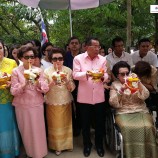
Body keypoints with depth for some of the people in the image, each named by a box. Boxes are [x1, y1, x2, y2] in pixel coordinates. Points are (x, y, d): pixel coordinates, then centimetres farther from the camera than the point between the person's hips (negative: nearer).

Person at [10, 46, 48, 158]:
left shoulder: (39, 70, 0)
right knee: (26, 131, 12)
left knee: (38, 130, 9)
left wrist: (37, 81, -21)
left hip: (37, 105, 1)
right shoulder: (16, 71, -5)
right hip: (22, 106, 0)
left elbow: (45, 89, -4)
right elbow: (13, 91, -9)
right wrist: (25, 84, -24)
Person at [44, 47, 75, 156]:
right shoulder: (47, 71, -8)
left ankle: (66, 144, 35)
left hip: (65, 102, 1)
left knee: (66, 124, 14)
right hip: (52, 103, -1)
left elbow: (72, 88, -6)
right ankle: (56, 146, 29)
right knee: (55, 125, 10)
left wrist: (66, 80, -24)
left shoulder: (68, 70, -4)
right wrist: (52, 82, -26)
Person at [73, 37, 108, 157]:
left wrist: (103, 76, -20)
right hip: (84, 96, -2)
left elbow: (106, 75, 3)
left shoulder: (103, 59, 7)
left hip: (99, 96, 2)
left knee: (100, 122, 10)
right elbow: (75, 75, -7)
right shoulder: (78, 58, -1)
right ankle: (87, 145, 31)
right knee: (85, 122, 10)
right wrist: (85, 73, -26)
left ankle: (99, 145, 31)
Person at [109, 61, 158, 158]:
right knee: (128, 128, -32)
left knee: (147, 127, -27)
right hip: (123, 113, -1)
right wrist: (121, 90, -15)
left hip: (141, 111, 2)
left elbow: (145, 96, -1)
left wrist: (138, 83, -12)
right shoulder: (115, 85, 9)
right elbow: (113, 103, -3)